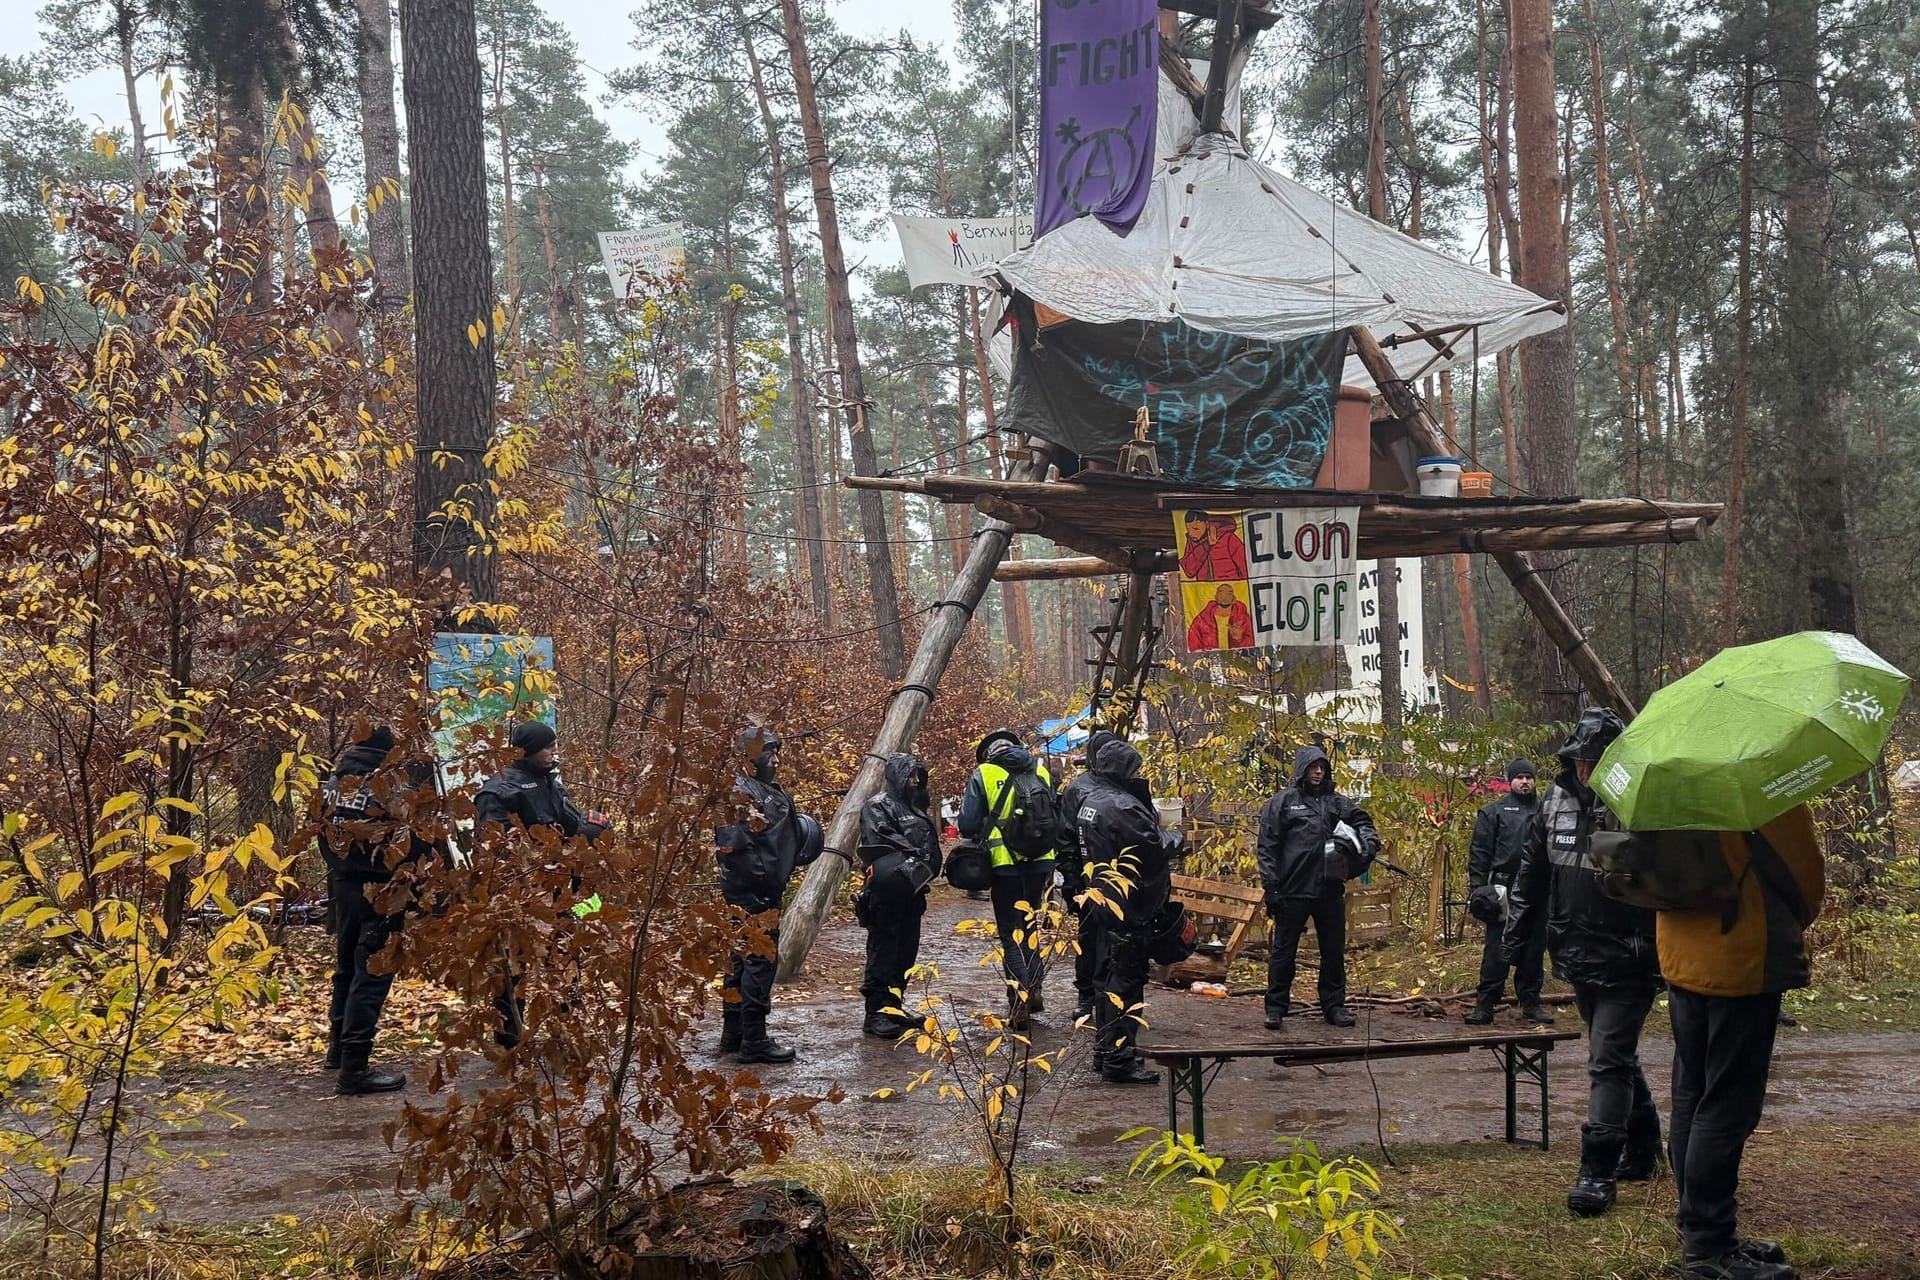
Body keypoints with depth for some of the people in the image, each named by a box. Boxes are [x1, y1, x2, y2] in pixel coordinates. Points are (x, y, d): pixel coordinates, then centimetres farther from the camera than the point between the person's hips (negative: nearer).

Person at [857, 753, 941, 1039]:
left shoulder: (916, 808, 23)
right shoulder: (878, 806, -3)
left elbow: (931, 845, 22)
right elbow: (882, 839, -18)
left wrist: (929, 866, 5)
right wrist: (914, 855, -20)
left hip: (912, 893, 9)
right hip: (888, 890, -9)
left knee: (906, 951, 9)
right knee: (883, 949, -7)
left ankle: (893, 1008, 16)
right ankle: (876, 1013, -7)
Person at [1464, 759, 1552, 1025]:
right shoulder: (1494, 812, 5)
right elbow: (1479, 852, 1)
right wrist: (1476, 887, -8)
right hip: (1505, 888, -3)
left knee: (1533, 951, 9)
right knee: (1497, 949, -3)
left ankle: (1530, 1003, 18)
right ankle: (1485, 1005, -1)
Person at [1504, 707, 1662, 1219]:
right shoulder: (1555, 805, 3)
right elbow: (1531, 874, 13)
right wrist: (1517, 935, 13)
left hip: (1629, 962, -7)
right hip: (1579, 959, 7)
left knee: (1608, 1060, -9)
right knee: (1617, 1056, 20)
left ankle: (1598, 1172, -5)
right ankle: (1642, 1147, 36)